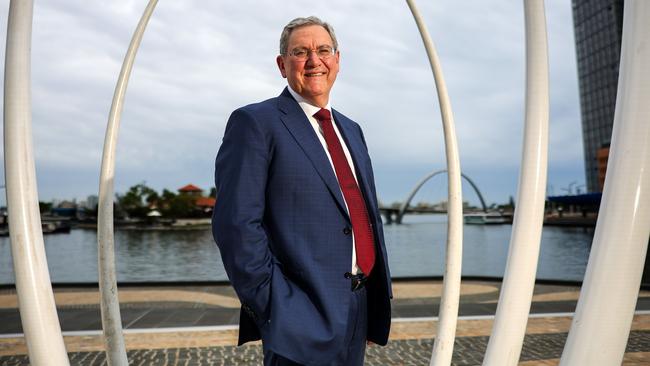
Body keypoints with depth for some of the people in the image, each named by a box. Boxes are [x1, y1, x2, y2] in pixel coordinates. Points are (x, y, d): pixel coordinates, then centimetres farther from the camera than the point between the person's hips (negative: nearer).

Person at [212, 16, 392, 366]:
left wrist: (378, 295, 11)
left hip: (359, 309, 7)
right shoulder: (255, 122, -8)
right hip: (304, 316, -7)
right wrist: (272, 307, -17)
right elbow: (236, 224, -16)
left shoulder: (351, 130, 14)